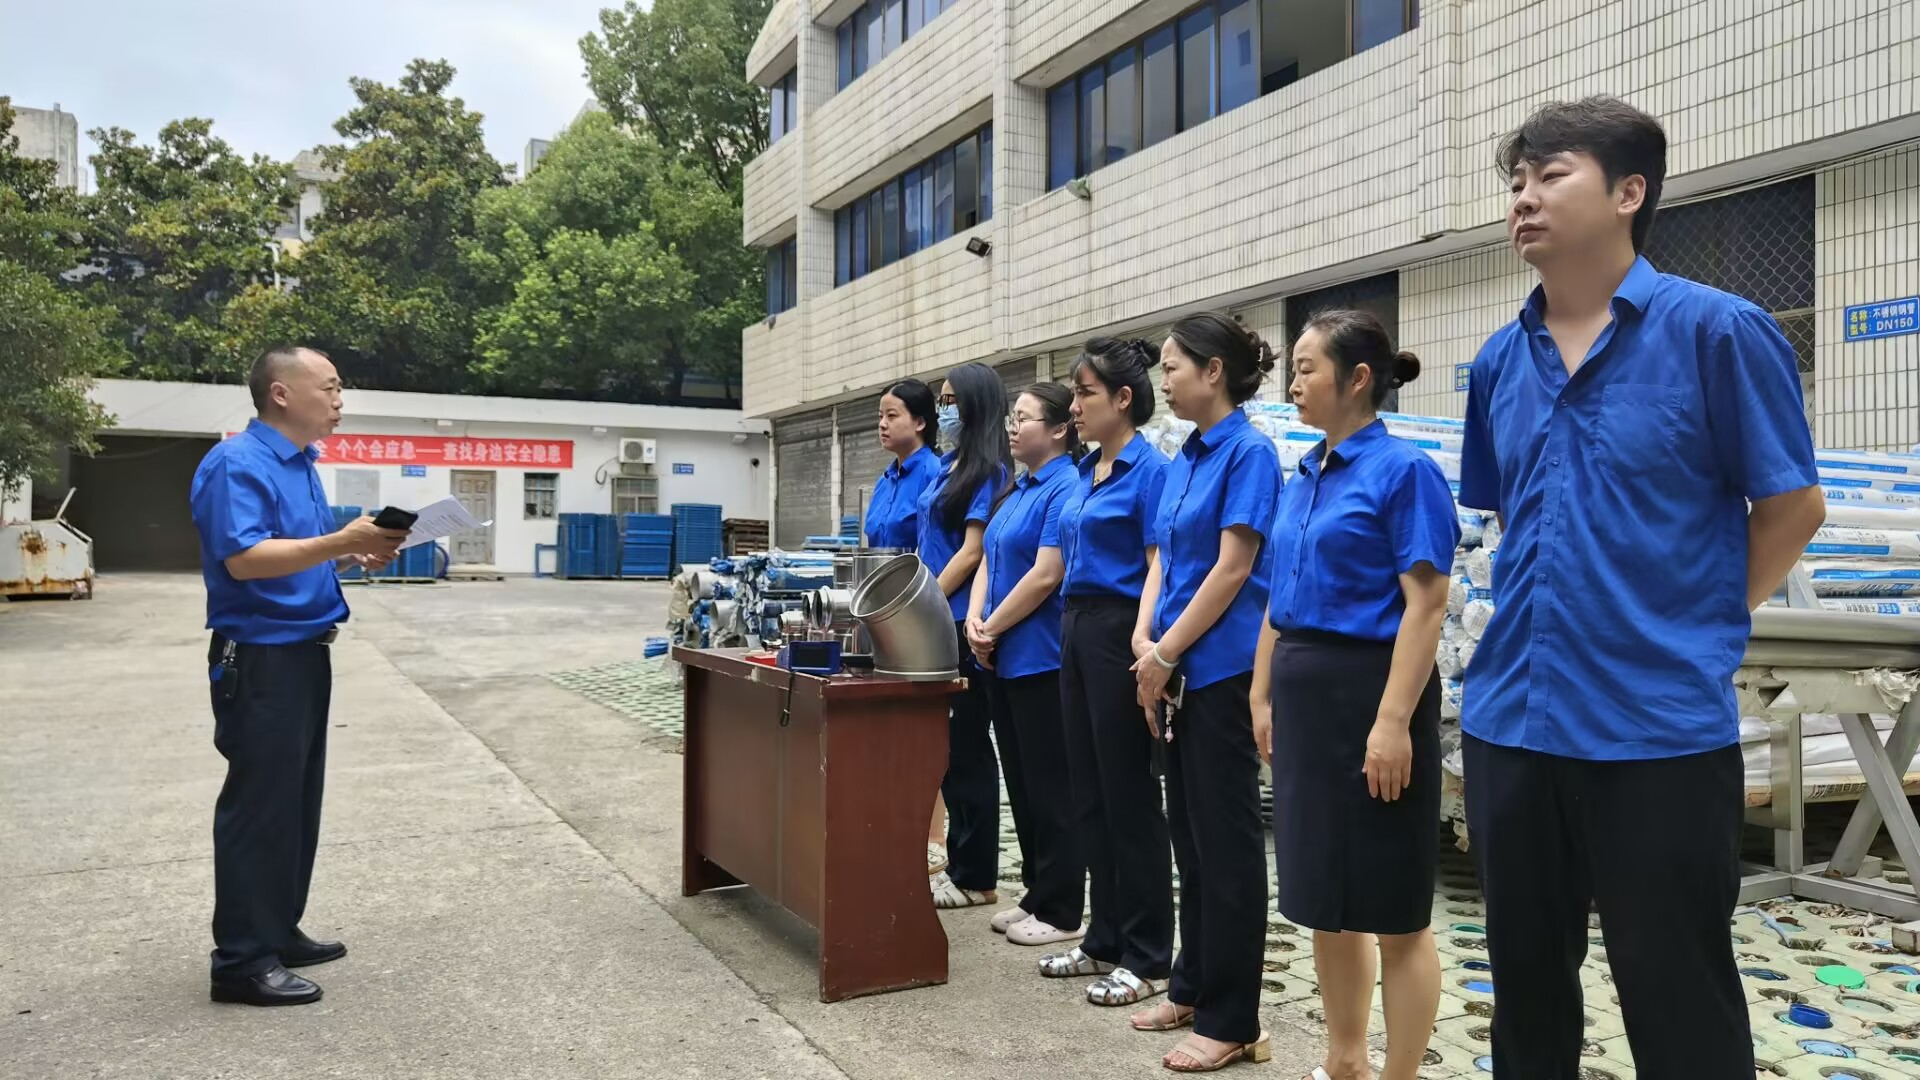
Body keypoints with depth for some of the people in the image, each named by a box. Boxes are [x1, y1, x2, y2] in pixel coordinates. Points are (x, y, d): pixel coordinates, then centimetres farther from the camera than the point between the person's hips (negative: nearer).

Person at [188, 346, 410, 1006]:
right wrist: (342, 541, -32)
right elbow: (245, 558, -27)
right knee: (259, 804, -4)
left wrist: (355, 553, 4)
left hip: (303, 652, 10)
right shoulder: (236, 464, -15)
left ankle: (278, 931, 26)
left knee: (296, 801, 15)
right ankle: (242, 959, 5)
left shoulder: (300, 464, 14)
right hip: (260, 659, -10)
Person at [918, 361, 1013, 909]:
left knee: (967, 748, -1)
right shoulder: (947, 465, 15)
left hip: (959, 624, -9)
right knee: (944, 744, 13)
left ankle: (975, 877, 10)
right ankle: (959, 862, 24)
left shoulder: (989, 471, -10)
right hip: (935, 623, 9)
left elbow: (972, 552, -16)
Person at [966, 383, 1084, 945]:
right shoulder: (1018, 489, 15)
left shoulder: (1065, 489, -14)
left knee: (1050, 785, 0)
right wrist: (975, 622, -2)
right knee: (1021, 782, 14)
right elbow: (989, 562, 14)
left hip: (1042, 658, -9)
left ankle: (1060, 910, 10)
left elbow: (1045, 576, -20)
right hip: (1005, 658, 9)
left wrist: (991, 629, -11)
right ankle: (1036, 895, 25)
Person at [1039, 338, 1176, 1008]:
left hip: (1119, 634, -9)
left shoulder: (1149, 469, -11)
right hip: (1077, 631, 9)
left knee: (1129, 794, -1)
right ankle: (1105, 939, 25)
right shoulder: (1084, 473, 15)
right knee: (1089, 793, 13)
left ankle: (1148, 958, 11)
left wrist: (1144, 644, -31)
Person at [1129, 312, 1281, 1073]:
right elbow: (1161, 563, 12)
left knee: (1226, 837, -2)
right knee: (1189, 832, 15)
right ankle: (1194, 986, 28)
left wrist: (1166, 653, -13)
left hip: (1224, 669, -8)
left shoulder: (1249, 452, -11)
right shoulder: (1181, 461, 13)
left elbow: (1234, 567, -16)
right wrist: (1144, 645, -3)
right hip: (1178, 671, 8)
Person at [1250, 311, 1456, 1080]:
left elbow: (1426, 605, -16)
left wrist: (1394, 721, -22)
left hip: (1369, 689, -8)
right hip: (1303, 693, 8)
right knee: (1324, 896, 16)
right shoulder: (1303, 479, 12)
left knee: (1391, 906, 2)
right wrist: (1264, 698, 14)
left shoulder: (1403, 470, -10)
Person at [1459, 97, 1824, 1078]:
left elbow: (1793, 507, -1)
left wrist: (1698, 625, 3)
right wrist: (1553, 613, 11)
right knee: (1525, 991, 17)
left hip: (1661, 726, -5)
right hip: (1509, 718, 5)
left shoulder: (1716, 330, -8)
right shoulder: (1500, 361, 7)